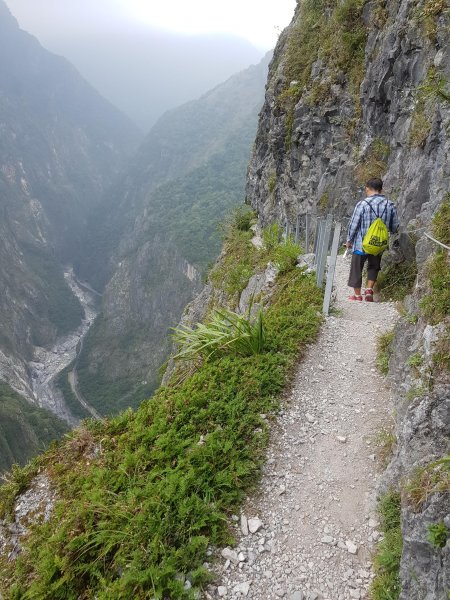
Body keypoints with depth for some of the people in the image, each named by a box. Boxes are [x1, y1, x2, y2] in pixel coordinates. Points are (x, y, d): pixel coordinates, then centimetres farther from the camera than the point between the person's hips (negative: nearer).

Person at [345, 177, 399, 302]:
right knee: (374, 267, 25)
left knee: (356, 268, 13)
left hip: (361, 244, -3)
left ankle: (357, 295, 21)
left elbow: (353, 225, -11)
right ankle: (369, 289, 12)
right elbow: (394, 227, 5)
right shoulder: (390, 205, -2)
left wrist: (349, 240, 3)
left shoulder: (362, 204, -14)